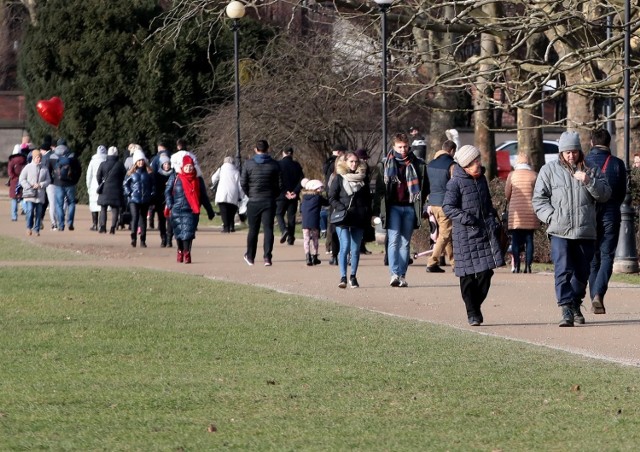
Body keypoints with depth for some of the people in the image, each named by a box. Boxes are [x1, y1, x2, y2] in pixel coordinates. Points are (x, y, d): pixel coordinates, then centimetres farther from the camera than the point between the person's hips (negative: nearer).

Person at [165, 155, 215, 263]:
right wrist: (170, 206, -9)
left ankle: (187, 253, -4)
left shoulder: (198, 180, 10)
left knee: (188, 232, -11)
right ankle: (180, 251, 29)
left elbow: (203, 196, 15)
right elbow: (167, 192, 4)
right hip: (177, 210, 0)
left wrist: (209, 210, 17)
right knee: (178, 232, 9)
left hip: (191, 211, 0)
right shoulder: (175, 178, 5)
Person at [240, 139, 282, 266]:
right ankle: (267, 257, -11)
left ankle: (250, 257, 21)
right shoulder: (274, 165, -1)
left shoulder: (248, 164, -3)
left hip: (253, 202, 0)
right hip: (269, 202, 0)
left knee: (253, 230, 11)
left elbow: (243, 183, -3)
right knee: (268, 229, 0)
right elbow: (279, 184, 0)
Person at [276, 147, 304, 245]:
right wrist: (295, 191, -9)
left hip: (281, 195, -3)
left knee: (279, 213, 9)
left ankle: (283, 230, -16)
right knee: (291, 215, 10)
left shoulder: (279, 164, -7)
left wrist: (285, 192, -11)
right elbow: (302, 180, -3)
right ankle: (291, 238, 8)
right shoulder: (296, 165, 3)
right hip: (293, 196, 3)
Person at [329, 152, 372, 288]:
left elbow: (368, 199, 17)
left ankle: (353, 276, 14)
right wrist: (342, 209, -13)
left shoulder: (364, 178, 11)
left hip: (359, 219, 3)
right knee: (345, 246, -13)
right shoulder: (339, 178, 2)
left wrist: (368, 215, 7)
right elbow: (332, 198, 1)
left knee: (356, 249, 5)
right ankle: (343, 277, -13)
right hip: (343, 219, -3)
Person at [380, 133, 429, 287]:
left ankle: (402, 276, 8)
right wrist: (382, 205, 2)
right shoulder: (387, 164, 4)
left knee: (405, 243, 5)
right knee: (394, 240, -13)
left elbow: (425, 187, 14)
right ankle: (394, 274, -20)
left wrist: (419, 203, 7)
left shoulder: (417, 164, 6)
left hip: (410, 207, 2)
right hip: (393, 206, -2)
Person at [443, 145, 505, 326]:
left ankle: (476, 306, 19)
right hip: (466, 234, -6)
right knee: (468, 275, -1)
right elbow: (448, 207, -11)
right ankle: (472, 313, 8)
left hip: (486, 232, 6)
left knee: (486, 271, 1)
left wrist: (494, 219, 14)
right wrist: (466, 218, -21)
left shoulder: (481, 179, 14)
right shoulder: (456, 183, -8)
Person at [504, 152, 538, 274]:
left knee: (516, 240, 3)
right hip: (531, 212, 1)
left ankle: (516, 266, -2)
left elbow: (507, 194, 2)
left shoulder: (512, 175, -3)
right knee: (529, 239, 5)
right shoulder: (534, 175, -2)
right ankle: (528, 266, 0)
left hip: (516, 212, -1)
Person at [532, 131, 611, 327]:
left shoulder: (590, 171, 11)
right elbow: (539, 199, 6)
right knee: (563, 271, -14)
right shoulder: (549, 170, 7)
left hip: (586, 231, 2)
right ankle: (567, 310, -18)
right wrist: (551, 217, -8)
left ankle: (576, 306, 28)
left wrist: (589, 181, -14)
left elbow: (604, 195, 2)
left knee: (582, 272, 11)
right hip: (560, 232, -2)